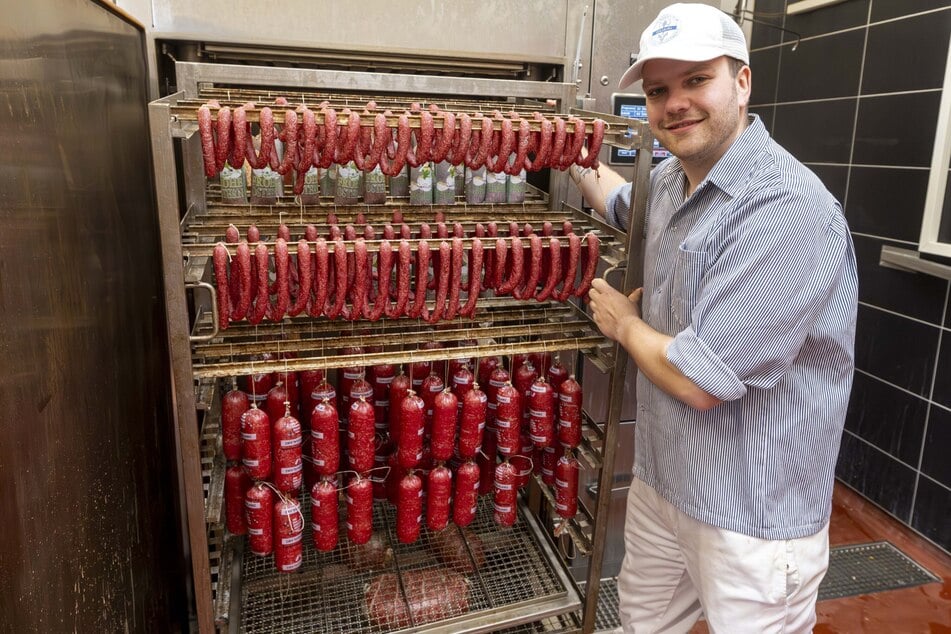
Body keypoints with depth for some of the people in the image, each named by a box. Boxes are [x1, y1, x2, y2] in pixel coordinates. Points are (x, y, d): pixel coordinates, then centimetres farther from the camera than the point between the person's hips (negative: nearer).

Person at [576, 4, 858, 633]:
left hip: (753, 516, -8)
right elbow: (625, 206, 28)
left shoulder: (787, 209, -26)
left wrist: (623, 321, -10)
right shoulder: (669, 179, 1)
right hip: (660, 479, 8)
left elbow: (701, 381, -27)